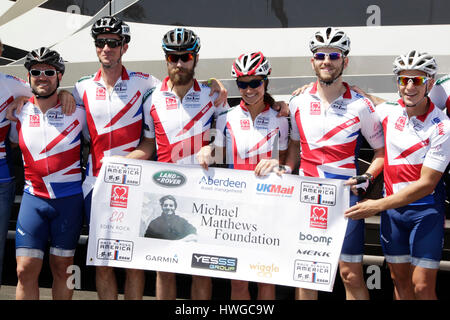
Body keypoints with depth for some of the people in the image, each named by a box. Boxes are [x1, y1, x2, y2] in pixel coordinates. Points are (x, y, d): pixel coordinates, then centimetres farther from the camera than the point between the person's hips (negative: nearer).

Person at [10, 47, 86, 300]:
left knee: (62, 269, 8)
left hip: (70, 198, -1)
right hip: (33, 197, 1)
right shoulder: (19, 113, 4)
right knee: (26, 270, -5)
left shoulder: (78, 112, -2)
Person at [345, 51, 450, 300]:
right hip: (391, 206, 5)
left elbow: (426, 183, -18)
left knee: (422, 287, -6)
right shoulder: (387, 111, -1)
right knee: (399, 279, 11)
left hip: (426, 208, -4)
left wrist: (378, 206, -20)